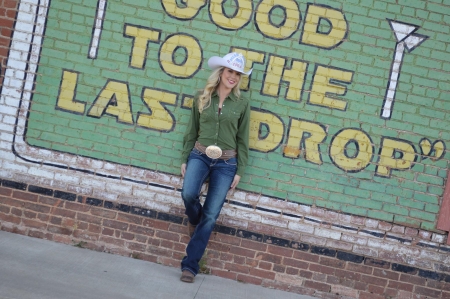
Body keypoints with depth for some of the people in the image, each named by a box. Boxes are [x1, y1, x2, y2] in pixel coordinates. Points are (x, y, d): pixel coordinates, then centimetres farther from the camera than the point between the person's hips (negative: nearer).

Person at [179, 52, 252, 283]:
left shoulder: (242, 104, 1)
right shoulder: (202, 98, 4)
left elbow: (242, 140, 3)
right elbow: (191, 132, 8)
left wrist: (239, 171, -1)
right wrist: (184, 159, 4)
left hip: (226, 163, 0)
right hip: (199, 156, 0)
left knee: (210, 216, -2)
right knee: (188, 194, -28)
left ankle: (190, 264, 7)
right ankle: (194, 219, 9)